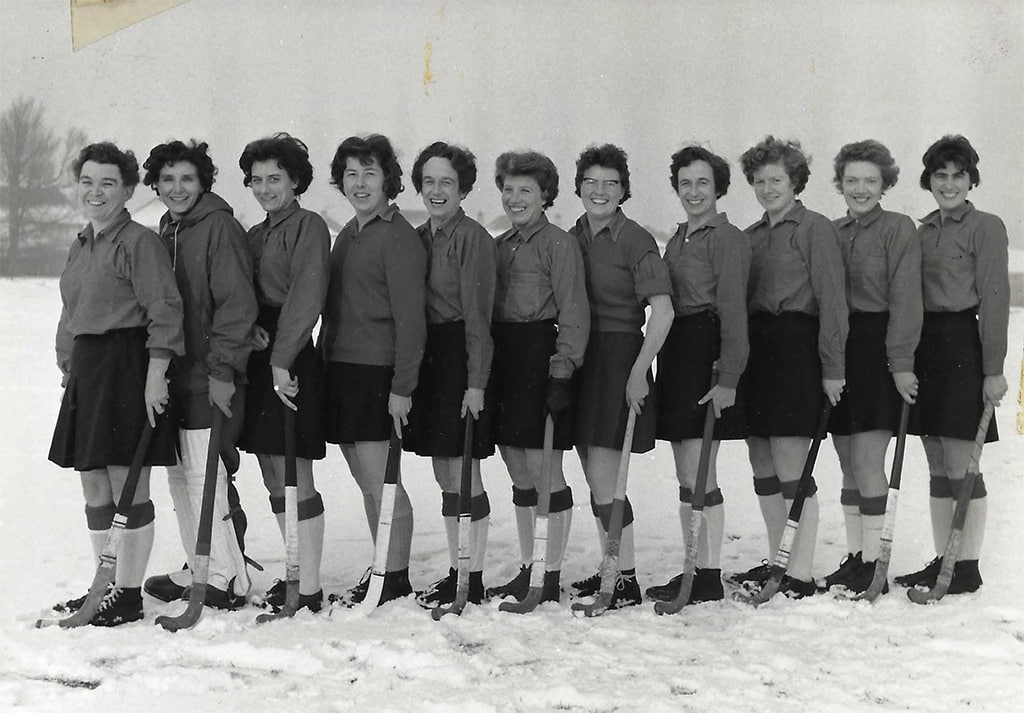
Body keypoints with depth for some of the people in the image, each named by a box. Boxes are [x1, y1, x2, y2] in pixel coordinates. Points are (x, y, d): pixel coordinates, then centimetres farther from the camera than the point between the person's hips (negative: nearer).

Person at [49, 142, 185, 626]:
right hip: (86, 370, 9)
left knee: (128, 487, -3)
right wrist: (68, 367, 18)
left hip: (127, 368, -9)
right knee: (94, 489, 12)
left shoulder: (139, 242, -9)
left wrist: (155, 375, -19)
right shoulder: (80, 246, 17)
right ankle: (105, 590, 23)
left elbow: (164, 311, -14)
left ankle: (129, 597, 5)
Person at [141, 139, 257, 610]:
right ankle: (196, 572, 23)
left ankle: (228, 580, 2)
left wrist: (222, 369, -18)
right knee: (179, 474, 12)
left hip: (210, 378, -8)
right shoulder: (166, 232, 16)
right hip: (176, 375, 9)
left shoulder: (219, 226, -10)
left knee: (205, 475, -8)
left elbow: (236, 305, -15)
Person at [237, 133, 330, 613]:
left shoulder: (308, 227, -6)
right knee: (273, 479, 11)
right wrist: (249, 326, -6)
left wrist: (282, 360, -19)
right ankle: (297, 571, 22)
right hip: (258, 357, 8)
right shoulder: (255, 235, 19)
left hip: (292, 362, -8)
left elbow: (306, 297, -14)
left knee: (295, 477, -7)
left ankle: (308, 590, -2)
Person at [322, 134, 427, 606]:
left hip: (377, 373, -8)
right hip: (341, 369, 8)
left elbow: (410, 319, -14)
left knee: (381, 482, -3)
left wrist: (402, 387, -17)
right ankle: (382, 571, 23)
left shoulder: (398, 237, -10)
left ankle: (397, 579, 7)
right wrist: (326, 363, 12)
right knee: (367, 483, 13)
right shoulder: (348, 234, 15)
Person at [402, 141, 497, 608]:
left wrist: (476, 382, -18)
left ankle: (474, 582, 7)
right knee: (445, 476, 13)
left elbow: (477, 316, -14)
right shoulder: (420, 237, 12)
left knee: (464, 475, -2)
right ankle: (455, 573, 22)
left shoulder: (473, 238, -10)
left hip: (461, 359, -8)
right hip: (428, 359, 8)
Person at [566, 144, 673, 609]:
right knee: (595, 479, 12)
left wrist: (638, 371, -18)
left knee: (603, 480, -9)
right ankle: (611, 569, 23)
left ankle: (628, 582, 0)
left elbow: (663, 312, -15)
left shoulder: (635, 240, -10)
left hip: (619, 357, -7)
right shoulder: (573, 238, 10)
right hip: (579, 358, 7)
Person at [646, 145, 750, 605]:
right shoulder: (678, 239, 18)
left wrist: (728, 377, -19)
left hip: (706, 355, -9)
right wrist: (666, 361, 11)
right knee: (687, 477, 12)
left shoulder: (727, 239, -7)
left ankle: (709, 576, -1)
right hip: (677, 355, 9)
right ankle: (693, 569, 19)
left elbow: (733, 312, -13)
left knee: (699, 476, -7)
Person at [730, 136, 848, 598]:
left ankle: (801, 574, -2)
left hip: (796, 348, -7)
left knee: (790, 467, -8)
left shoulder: (815, 228, -3)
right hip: (754, 349, 7)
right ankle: (777, 561, 22)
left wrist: (833, 367, -13)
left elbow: (831, 301, -8)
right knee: (762, 466, 11)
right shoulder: (751, 236, 18)